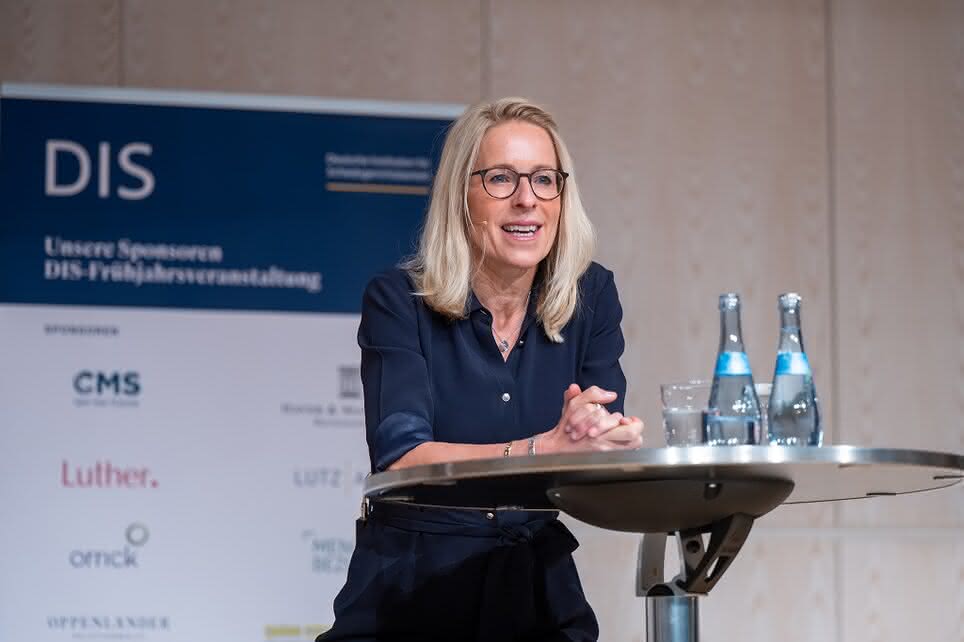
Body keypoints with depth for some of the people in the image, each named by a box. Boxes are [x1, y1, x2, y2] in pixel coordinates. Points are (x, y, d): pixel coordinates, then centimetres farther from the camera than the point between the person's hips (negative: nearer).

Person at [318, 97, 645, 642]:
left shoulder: (590, 296, 5)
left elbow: (607, 451, -2)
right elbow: (399, 458, -17)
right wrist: (544, 449, -30)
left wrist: (608, 435, -27)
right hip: (408, 597, -2)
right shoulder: (399, 301, -4)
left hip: (539, 595, 2)